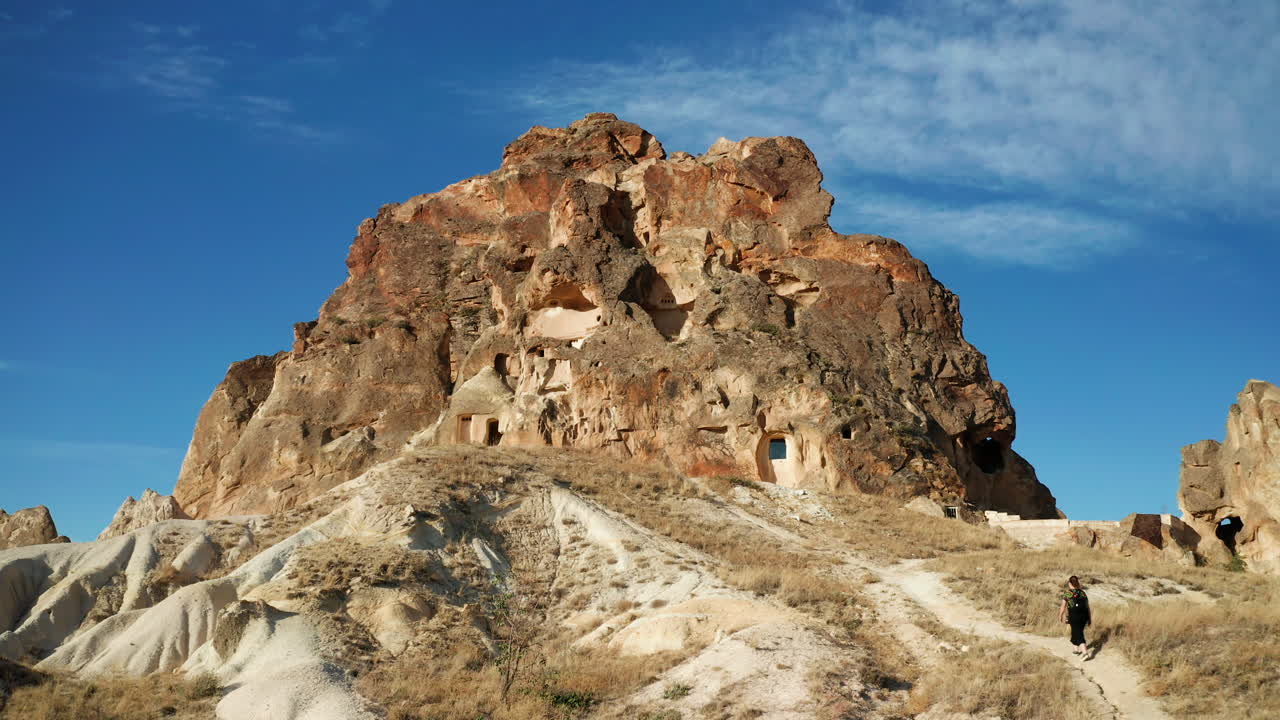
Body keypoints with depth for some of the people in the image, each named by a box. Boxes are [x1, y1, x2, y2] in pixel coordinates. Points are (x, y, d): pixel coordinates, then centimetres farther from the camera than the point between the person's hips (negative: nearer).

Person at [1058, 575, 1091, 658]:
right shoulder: (1082, 593, 7)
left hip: (1074, 616, -5)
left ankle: (1085, 653, -12)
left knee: (1079, 635, -2)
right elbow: (1087, 606, 7)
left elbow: (1063, 606, -1)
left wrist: (1060, 615, 14)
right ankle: (1076, 648, 35)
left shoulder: (1066, 593, -4)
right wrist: (1090, 619, 11)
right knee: (1078, 632, 23)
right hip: (1084, 616, 5)